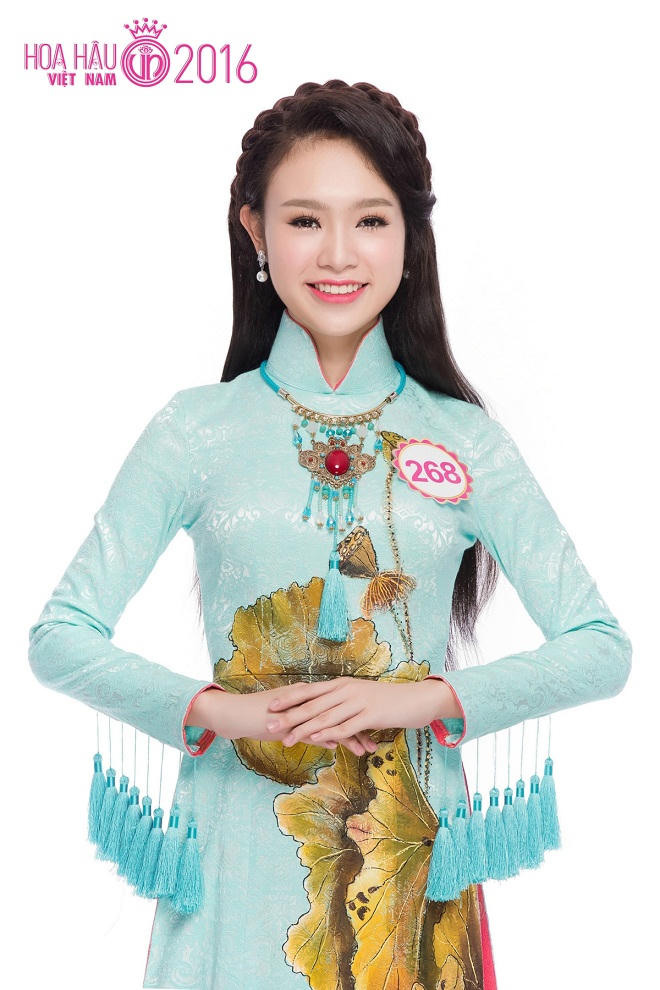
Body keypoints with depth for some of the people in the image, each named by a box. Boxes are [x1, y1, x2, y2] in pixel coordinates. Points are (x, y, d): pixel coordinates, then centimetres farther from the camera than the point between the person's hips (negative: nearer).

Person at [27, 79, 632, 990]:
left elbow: (601, 647, -1)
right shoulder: (197, 430, -2)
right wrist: (214, 709, -16)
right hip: (242, 848, -1)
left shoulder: (466, 441, 1)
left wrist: (425, 698, -14)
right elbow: (61, 636, -2)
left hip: (413, 854, 1)